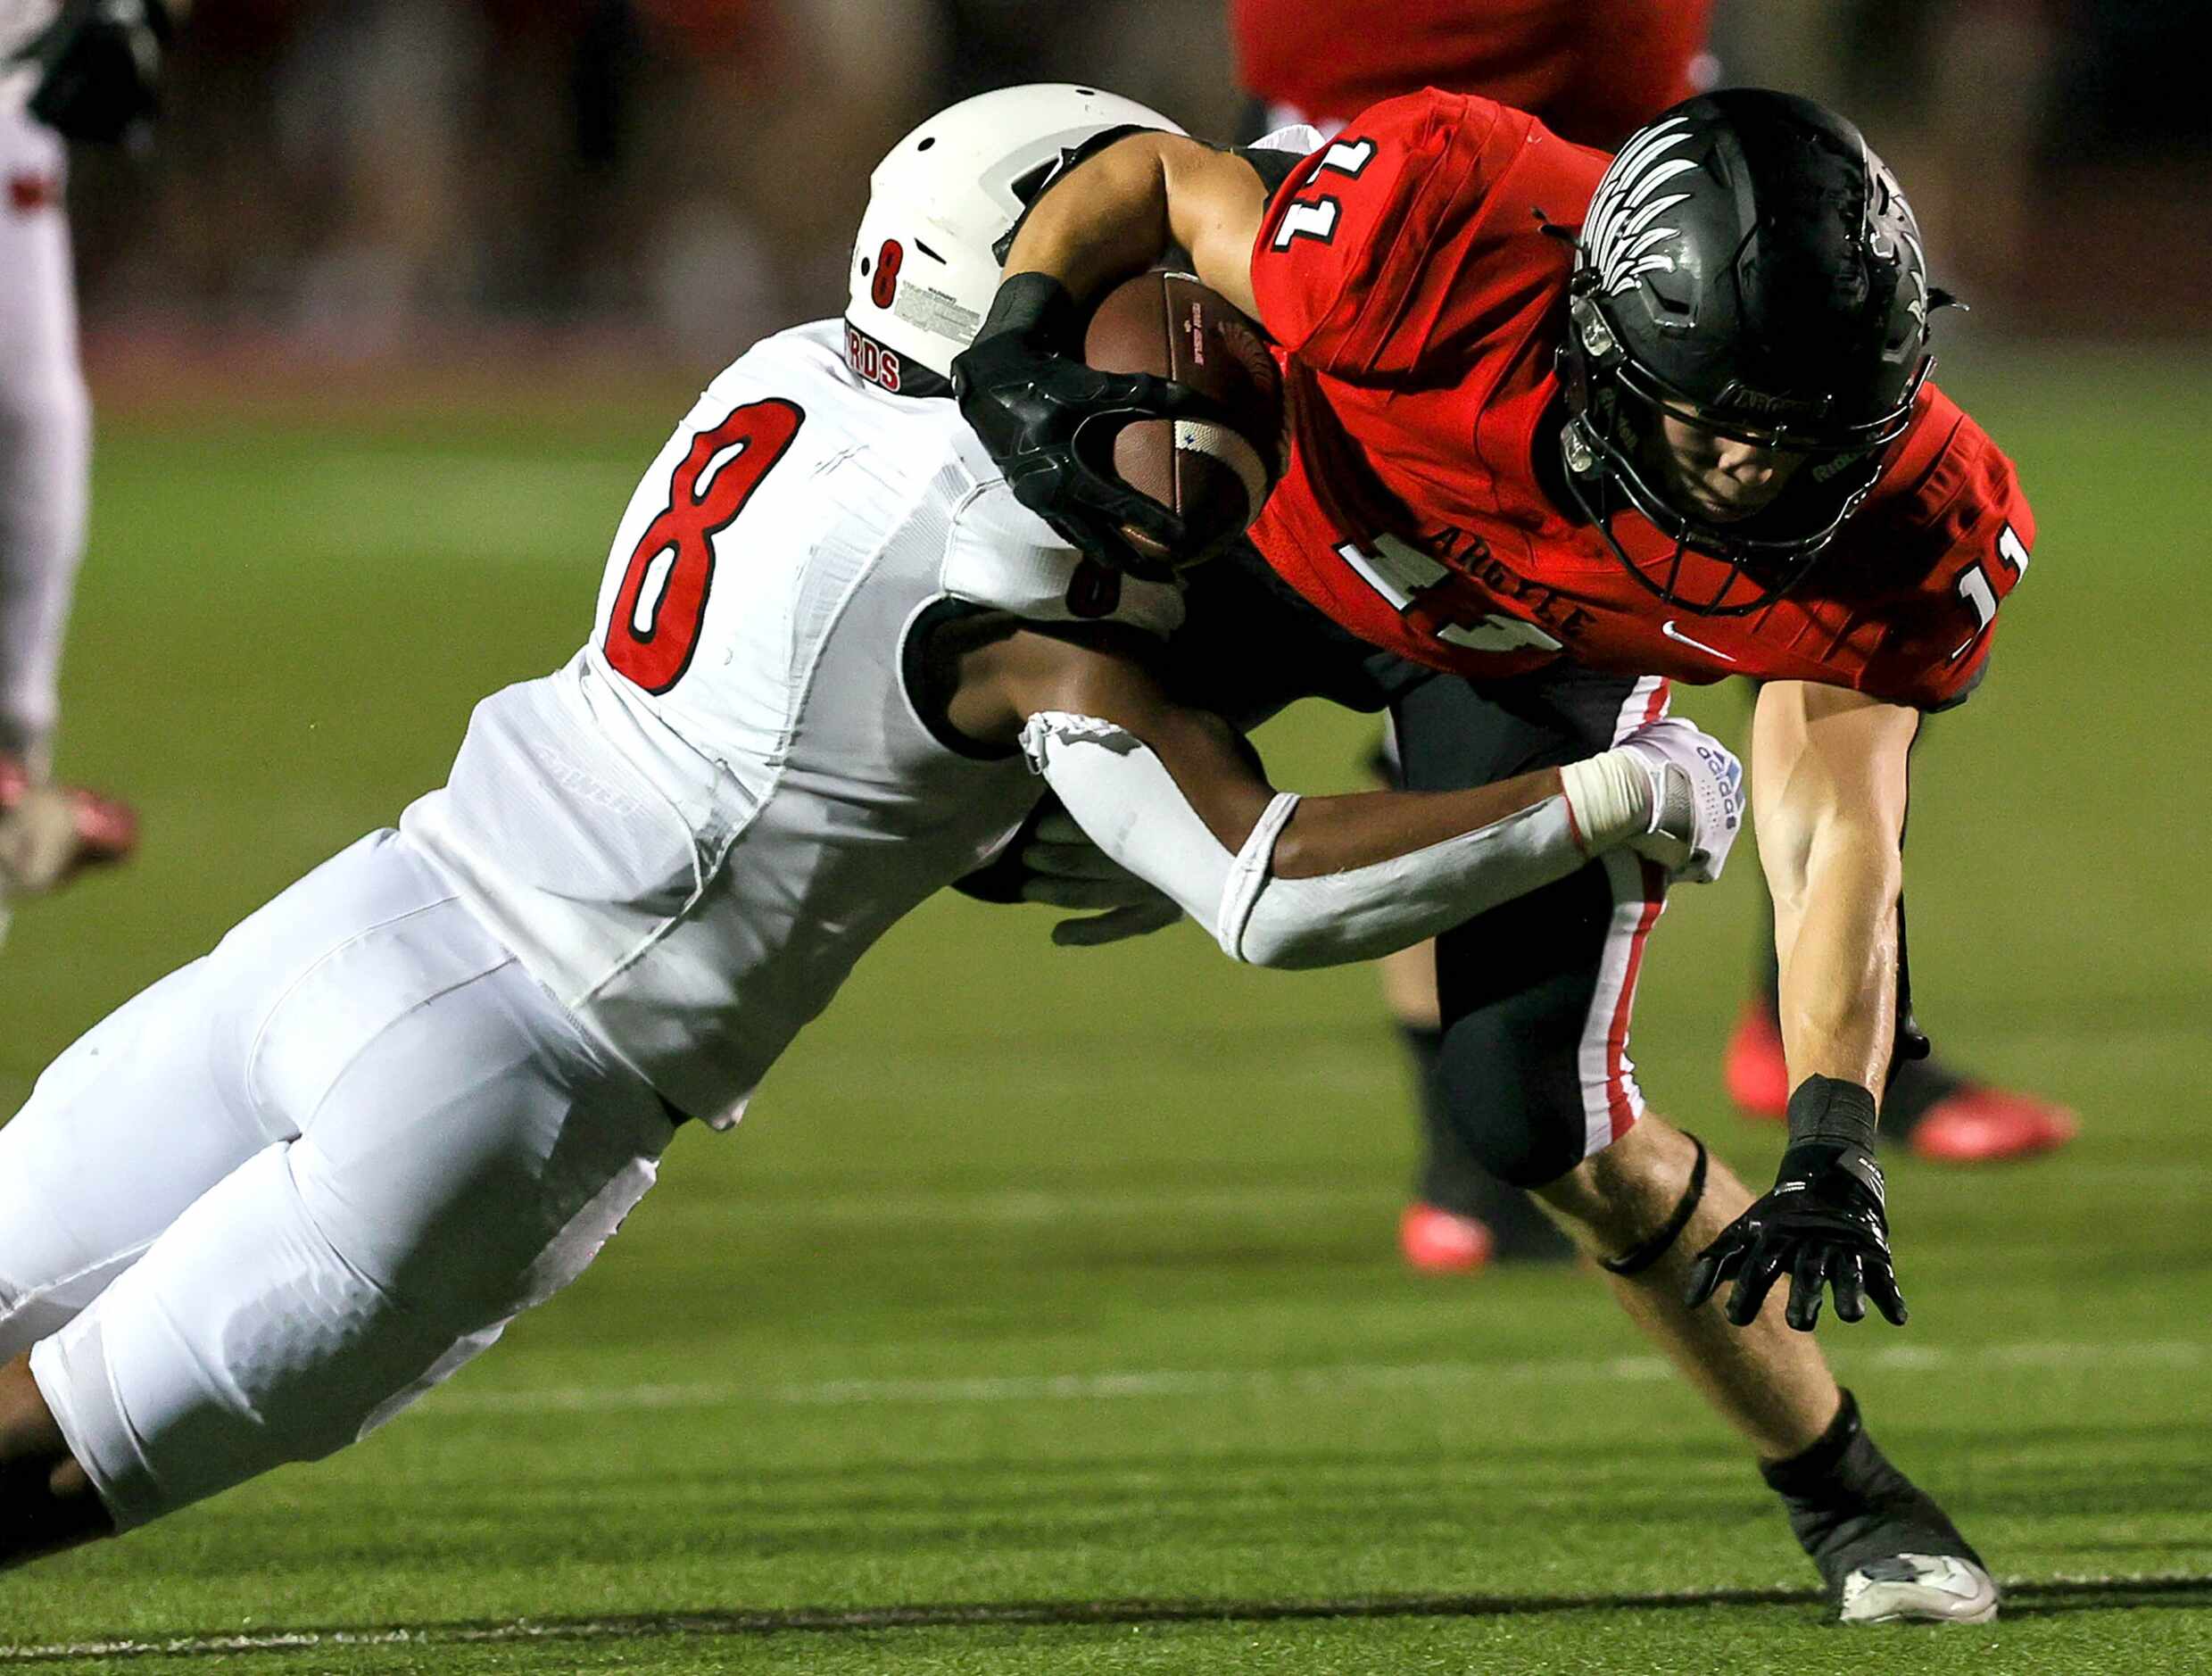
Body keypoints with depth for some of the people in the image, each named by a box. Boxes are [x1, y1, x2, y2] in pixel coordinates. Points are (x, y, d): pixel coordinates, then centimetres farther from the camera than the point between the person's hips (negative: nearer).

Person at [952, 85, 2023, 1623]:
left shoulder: (1899, 529, -38)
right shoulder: (1447, 255, -45)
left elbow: (1841, 836, -31)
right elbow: (1153, 175, -27)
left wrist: (1834, 1138, -45)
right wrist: (1014, 349, -43)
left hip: (1551, 655, -1)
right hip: (1294, 520, 1)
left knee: (1550, 1118, -14)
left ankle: (1847, 1497, 7)